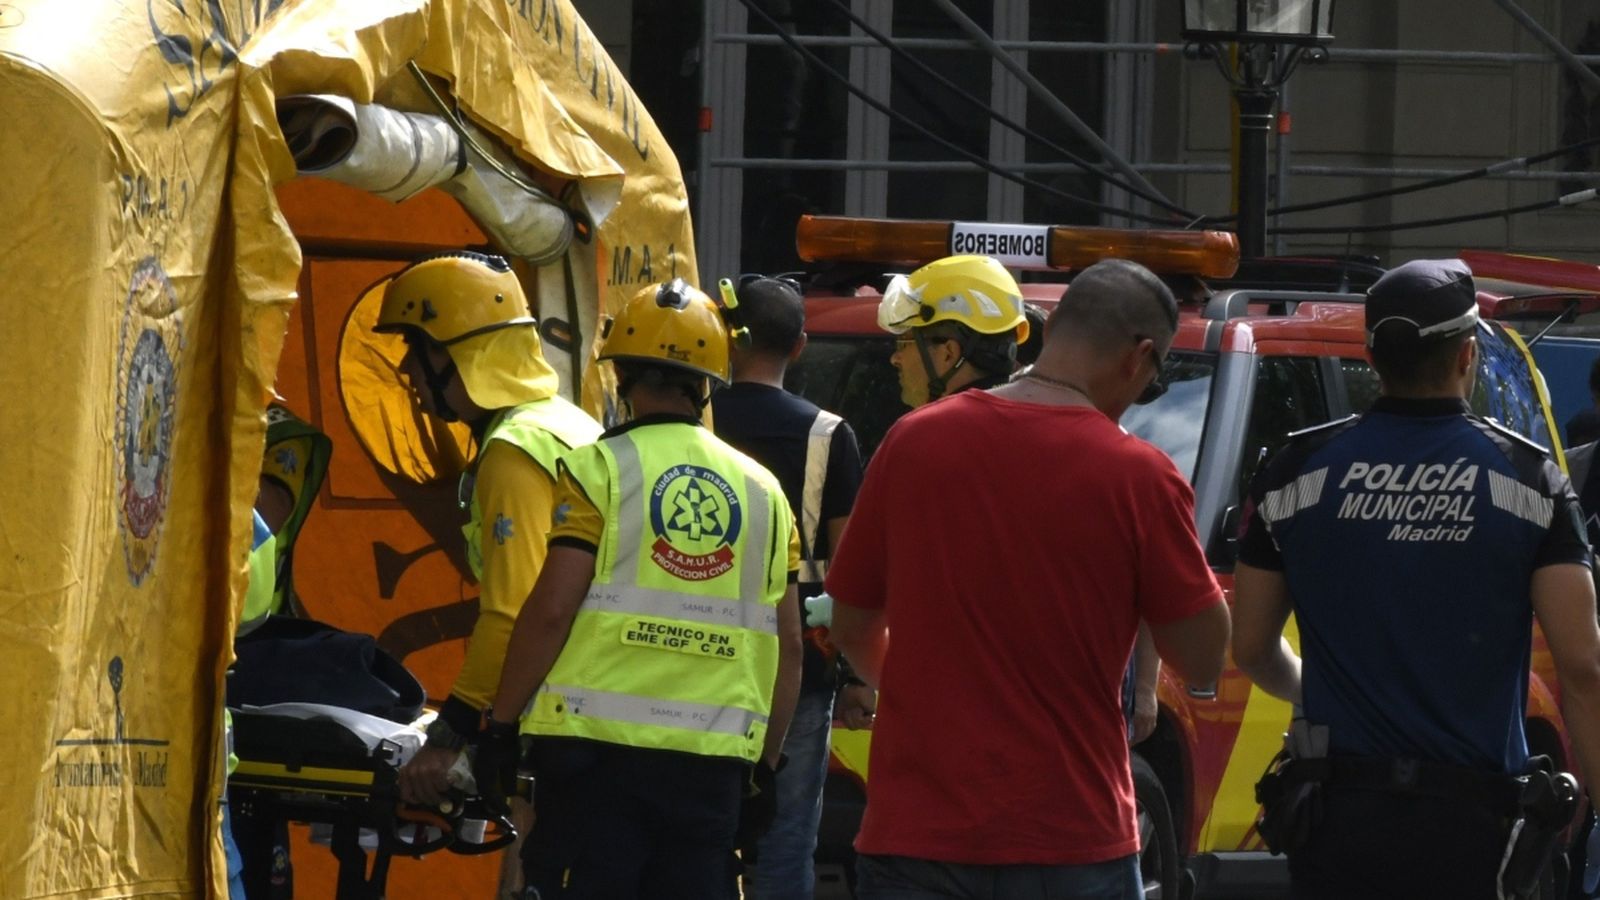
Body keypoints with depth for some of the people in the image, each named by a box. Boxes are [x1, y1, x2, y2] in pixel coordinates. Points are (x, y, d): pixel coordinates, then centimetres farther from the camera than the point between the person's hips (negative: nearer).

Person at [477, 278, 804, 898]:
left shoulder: (601, 468, -2)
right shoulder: (762, 490, 12)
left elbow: (551, 610, -9)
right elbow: (788, 643, 12)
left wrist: (500, 727, -2)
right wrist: (766, 761, 20)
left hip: (600, 748, -4)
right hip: (714, 754, 4)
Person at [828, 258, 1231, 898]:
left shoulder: (913, 443, 1)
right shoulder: (1136, 476, -9)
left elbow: (853, 631, 12)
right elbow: (1202, 660, -1)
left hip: (917, 838, 2)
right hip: (1073, 846, -2)